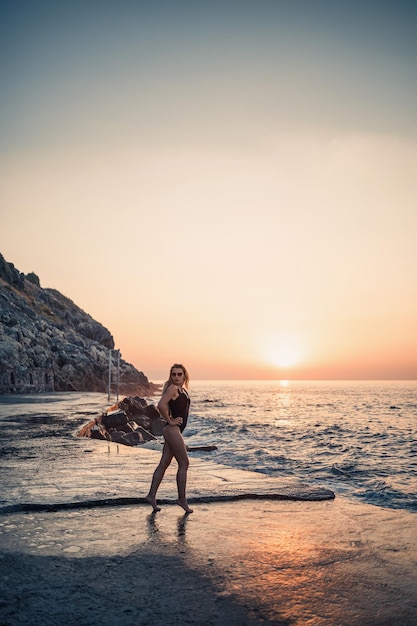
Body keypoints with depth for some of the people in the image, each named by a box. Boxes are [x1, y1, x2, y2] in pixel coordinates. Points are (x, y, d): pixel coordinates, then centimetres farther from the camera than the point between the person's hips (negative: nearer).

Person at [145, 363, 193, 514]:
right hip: (173, 430, -9)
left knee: (164, 464, 10)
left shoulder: (183, 389, 15)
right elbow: (161, 405, -26)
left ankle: (151, 495, 16)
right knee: (184, 463, -2)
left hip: (175, 431, 9)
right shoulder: (172, 388, -12)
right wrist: (170, 421, -16)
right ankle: (182, 499, 7)